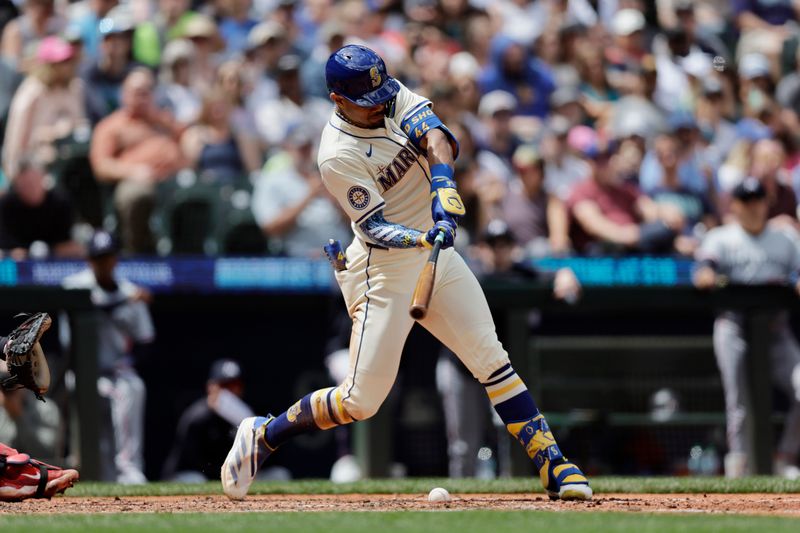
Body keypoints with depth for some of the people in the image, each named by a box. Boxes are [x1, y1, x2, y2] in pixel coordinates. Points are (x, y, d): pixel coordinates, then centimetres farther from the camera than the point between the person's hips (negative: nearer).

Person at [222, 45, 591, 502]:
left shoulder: (395, 97, -2)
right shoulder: (338, 156, -21)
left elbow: (438, 137, -18)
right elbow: (374, 226, -22)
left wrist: (443, 183, -37)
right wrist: (424, 239, -40)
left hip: (438, 257, 6)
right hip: (384, 271, -6)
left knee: (492, 360, 0)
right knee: (362, 400, -6)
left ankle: (553, 466, 2)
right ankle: (263, 435, 13)